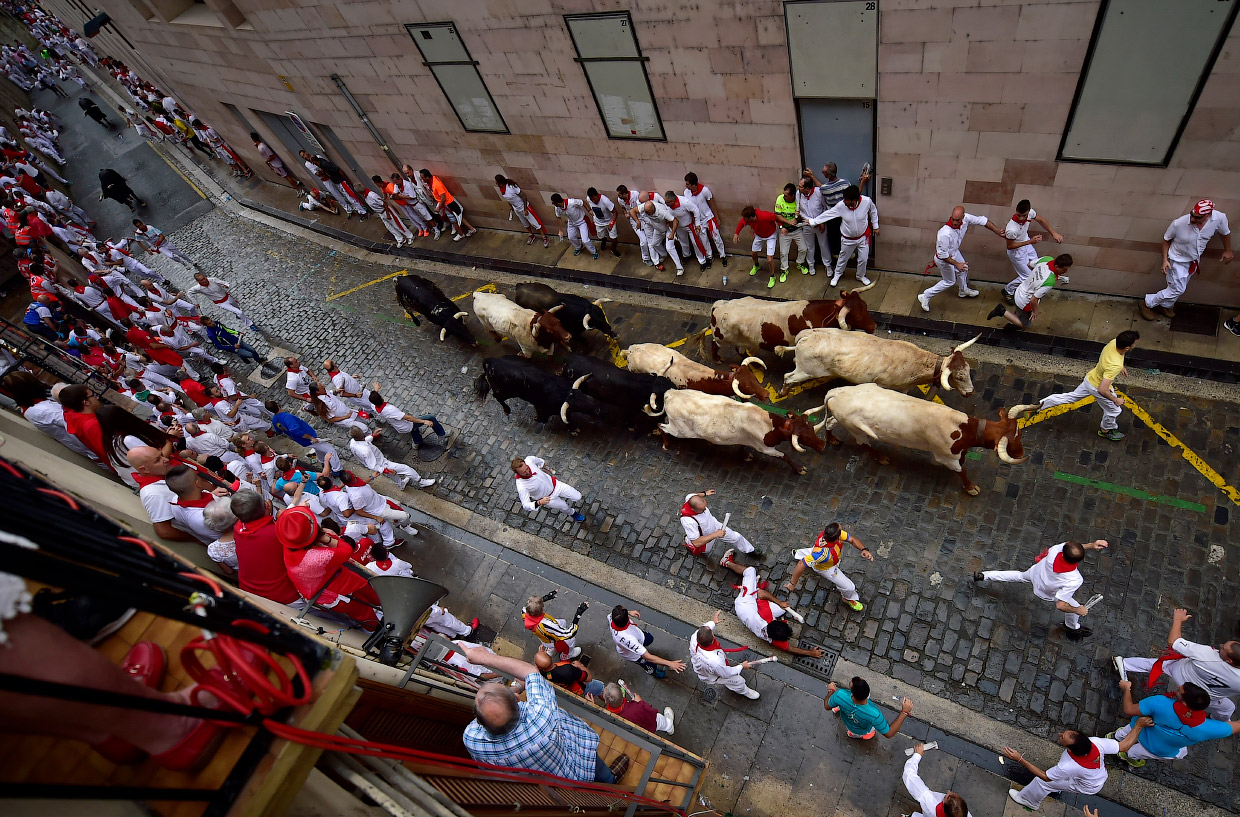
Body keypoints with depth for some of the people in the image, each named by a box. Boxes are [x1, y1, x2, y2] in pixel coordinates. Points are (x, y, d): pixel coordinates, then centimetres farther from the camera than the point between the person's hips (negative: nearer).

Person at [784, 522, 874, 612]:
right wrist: (792, 583, -35)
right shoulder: (823, 552, -50)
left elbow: (852, 539, -22)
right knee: (849, 587, 2)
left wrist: (864, 549, -40)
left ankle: (798, 553, 65)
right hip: (825, 568, -6)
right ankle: (848, 598, 36)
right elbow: (801, 564, -44)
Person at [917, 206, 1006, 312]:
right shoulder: (945, 234, -44)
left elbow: (982, 221, -7)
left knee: (963, 270, 30)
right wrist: (956, 264, -27)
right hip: (943, 259, -8)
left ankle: (964, 291, 60)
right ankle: (925, 296, 29)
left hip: (954, 252, 8)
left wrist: (998, 232, -1)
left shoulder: (966, 218, -24)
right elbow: (942, 255, -33)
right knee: (949, 281, 13)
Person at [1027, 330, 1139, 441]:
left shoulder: (1114, 342, -22)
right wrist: (1116, 400, -21)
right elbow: (1102, 390, -37)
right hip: (1096, 387, -6)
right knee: (1114, 410, 21)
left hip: (1090, 378, 6)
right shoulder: (1115, 366, -42)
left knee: (1072, 396, 29)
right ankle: (1106, 430, 47)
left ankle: (1041, 403, 34)